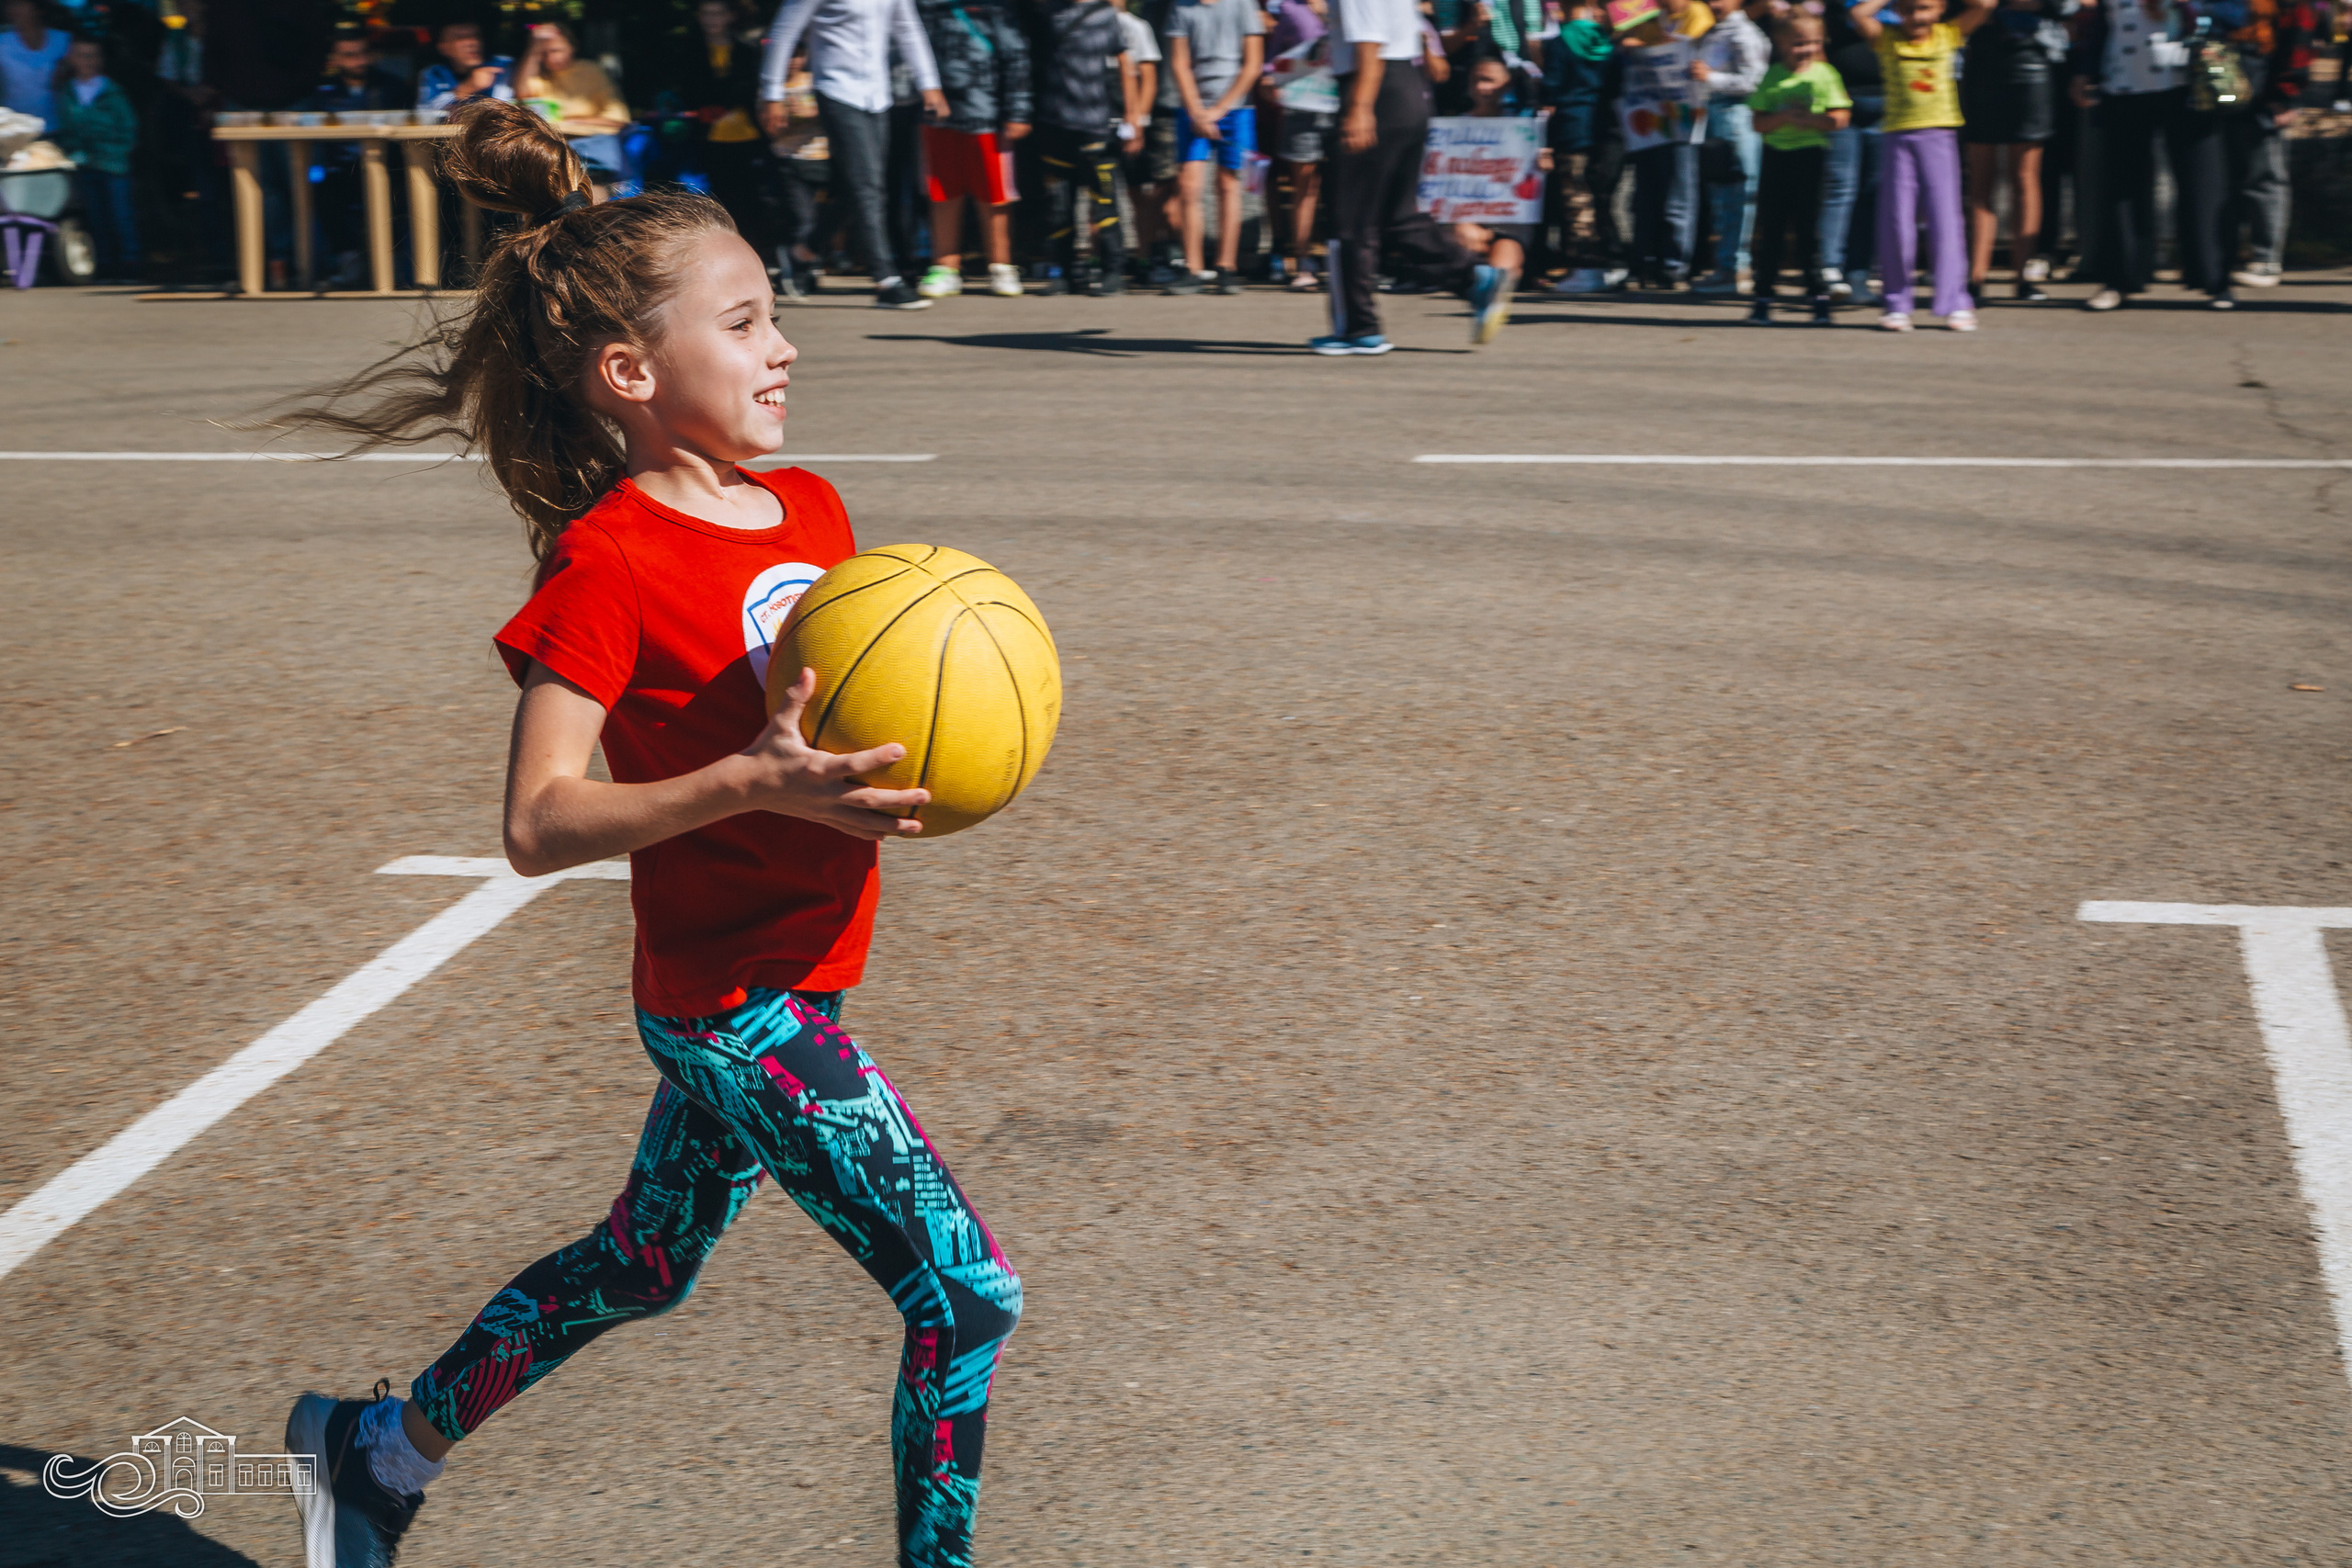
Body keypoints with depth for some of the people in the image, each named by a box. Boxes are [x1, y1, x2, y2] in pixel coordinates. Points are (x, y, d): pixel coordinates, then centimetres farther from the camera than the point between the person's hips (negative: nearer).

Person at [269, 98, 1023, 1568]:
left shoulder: (813, 510, 6)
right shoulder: (608, 562, -18)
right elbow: (541, 823, -21)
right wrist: (751, 783, -32)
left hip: (782, 984, 9)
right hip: (736, 1004, -9)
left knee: (645, 1265, 26)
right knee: (969, 1293, -8)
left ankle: (388, 1442, 44)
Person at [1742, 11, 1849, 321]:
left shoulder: (1823, 75, 1)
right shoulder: (1773, 77, 6)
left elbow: (1838, 120, -6)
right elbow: (1759, 123, 1)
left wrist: (1807, 118, -17)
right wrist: (1783, 117, -17)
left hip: (1810, 156, -2)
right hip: (1776, 156, 2)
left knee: (1809, 230, 1)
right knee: (1771, 229, 5)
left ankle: (1818, 295, 8)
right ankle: (1764, 296, 11)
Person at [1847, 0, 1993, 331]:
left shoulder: (1947, 35, 7)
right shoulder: (1888, 39, 5)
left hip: (1939, 136, 0)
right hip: (1899, 136, 0)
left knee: (1945, 219, -2)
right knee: (1896, 222, 0)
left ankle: (1956, 303, 1)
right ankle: (1897, 305, 8)